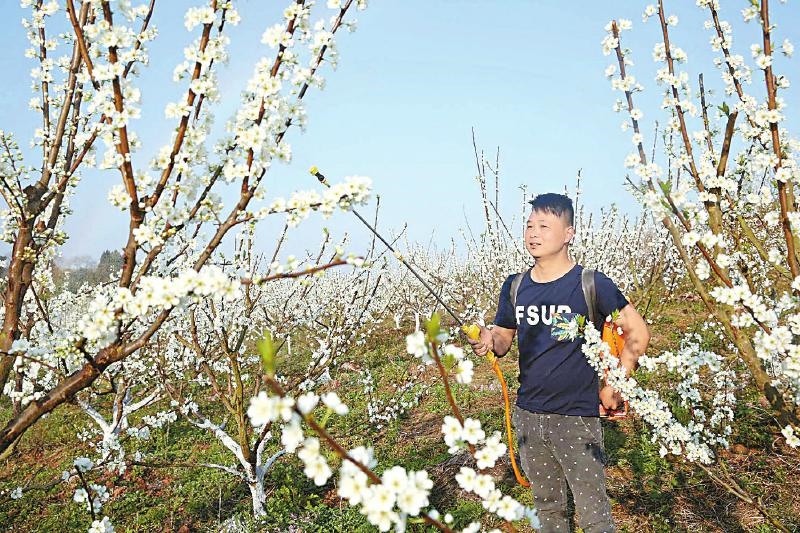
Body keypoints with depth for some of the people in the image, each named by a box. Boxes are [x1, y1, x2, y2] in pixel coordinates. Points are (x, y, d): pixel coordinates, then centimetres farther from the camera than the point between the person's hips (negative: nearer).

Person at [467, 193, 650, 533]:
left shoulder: (591, 284, -11)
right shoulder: (514, 288, 2)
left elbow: (637, 332, -3)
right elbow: (504, 340, 10)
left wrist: (615, 386, -5)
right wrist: (489, 341, -13)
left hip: (577, 418, -4)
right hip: (527, 415, 5)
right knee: (547, 504, 20)